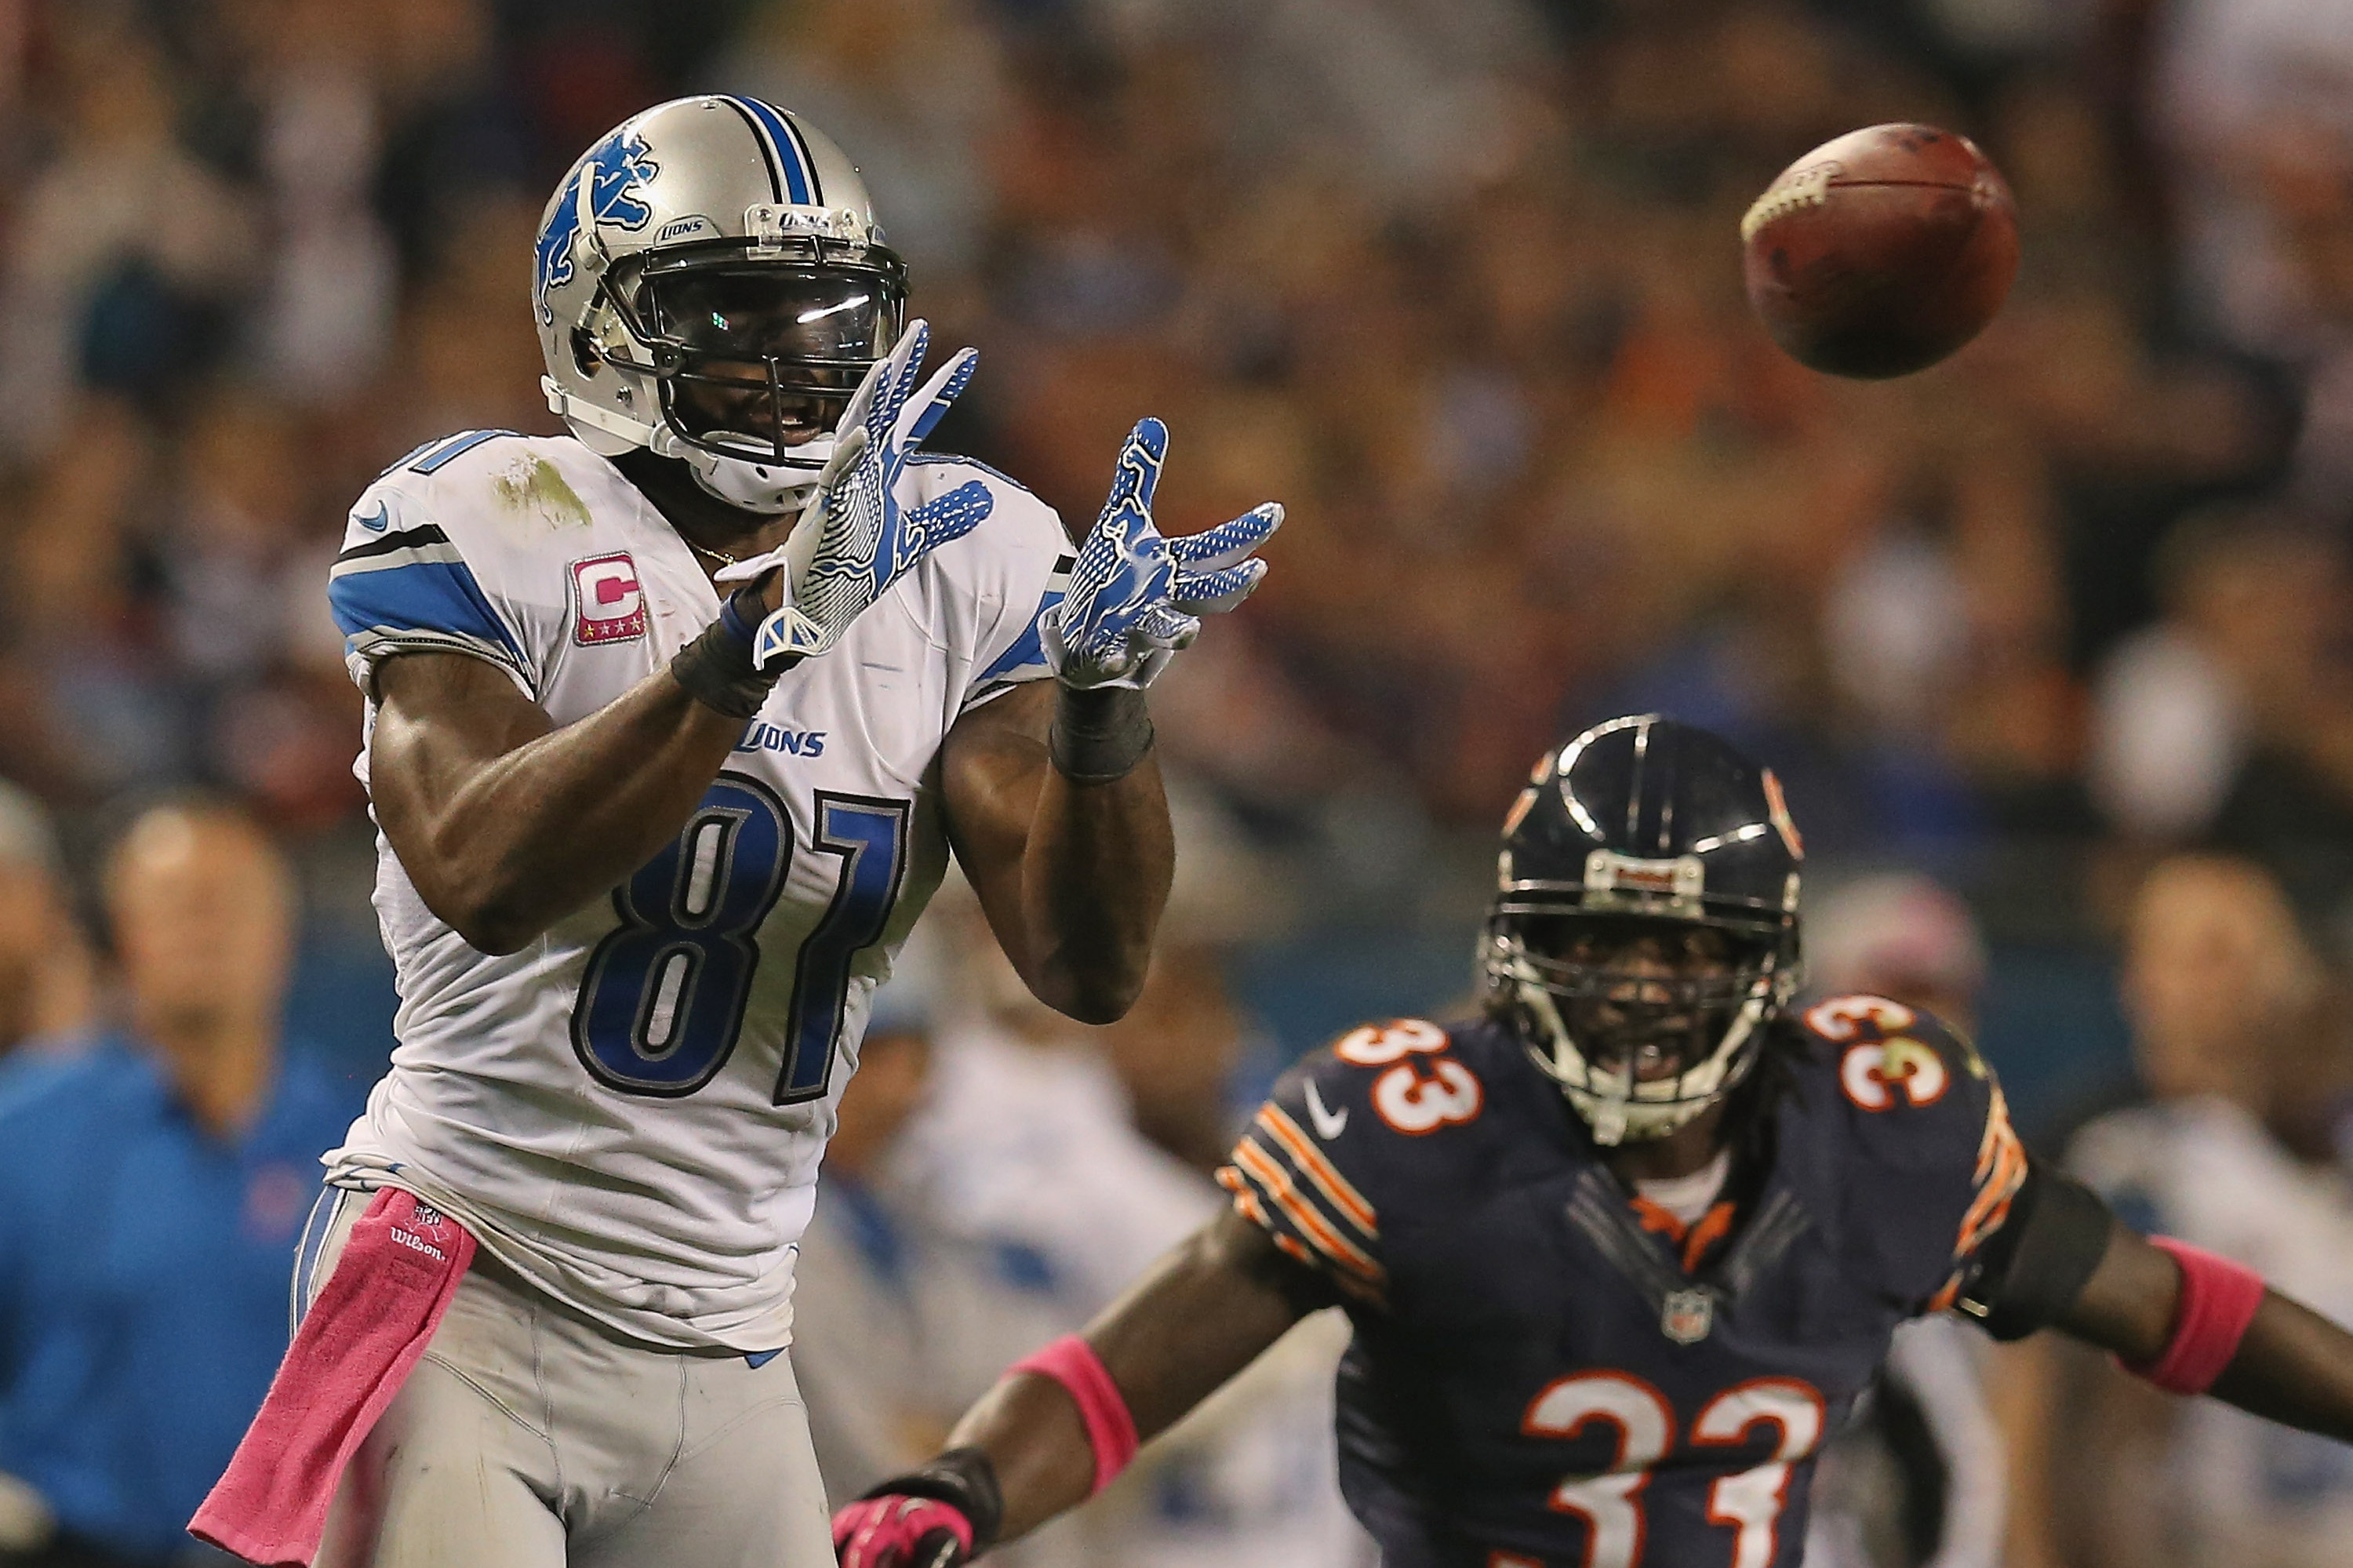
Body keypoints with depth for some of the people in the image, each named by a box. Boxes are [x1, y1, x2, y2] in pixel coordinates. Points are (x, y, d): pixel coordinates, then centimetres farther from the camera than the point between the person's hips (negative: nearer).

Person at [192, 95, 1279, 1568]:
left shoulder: (965, 562, 4)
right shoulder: (483, 528, -8)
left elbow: (1091, 966, -2)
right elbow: (484, 878, -26)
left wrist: (1101, 695, -20)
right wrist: (771, 630, -33)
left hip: (726, 1351, 5)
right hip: (467, 1282, -5)